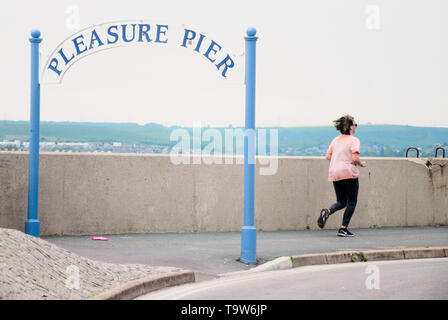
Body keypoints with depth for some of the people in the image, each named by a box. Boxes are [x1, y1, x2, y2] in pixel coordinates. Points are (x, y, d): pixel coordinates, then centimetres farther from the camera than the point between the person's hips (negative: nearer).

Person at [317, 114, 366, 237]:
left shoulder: (336, 140, 13)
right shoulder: (354, 140, -6)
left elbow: (328, 156, 12)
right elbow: (355, 158, -16)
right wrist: (361, 164, 4)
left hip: (334, 174, 6)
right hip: (348, 173, -6)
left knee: (341, 201, 16)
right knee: (352, 202, 7)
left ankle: (327, 212, -15)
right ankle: (343, 229, 2)